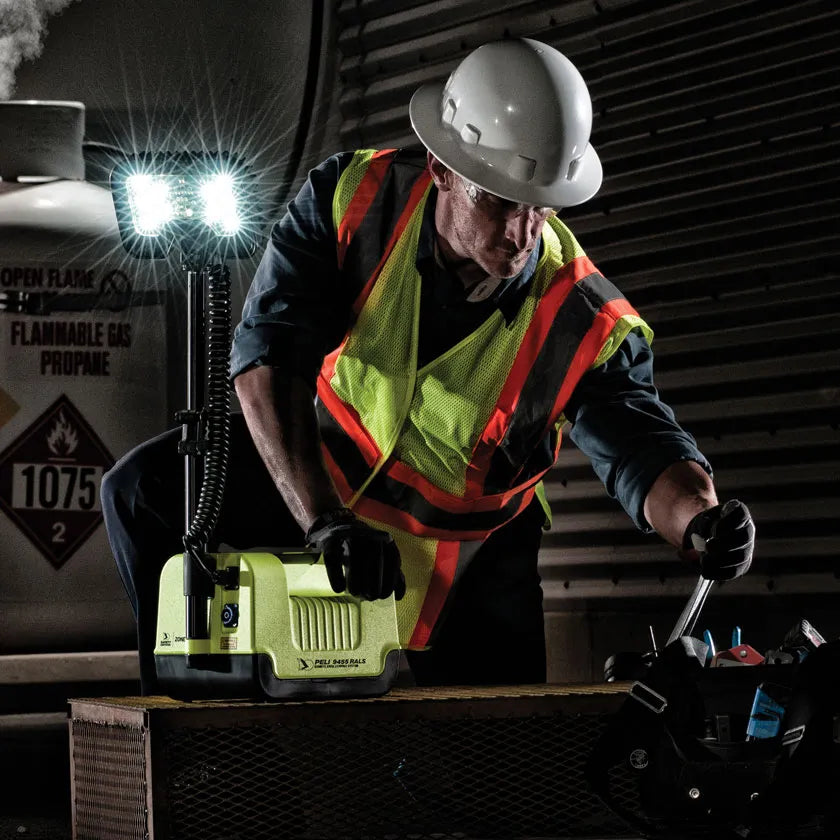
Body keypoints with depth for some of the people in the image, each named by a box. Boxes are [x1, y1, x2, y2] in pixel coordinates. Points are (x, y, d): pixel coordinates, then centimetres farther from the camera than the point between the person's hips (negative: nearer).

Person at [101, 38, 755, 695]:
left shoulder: (585, 325, -27)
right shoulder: (353, 196, -26)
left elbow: (643, 449, -27)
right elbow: (269, 354, -33)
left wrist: (700, 523, -53)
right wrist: (325, 521, -44)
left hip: (467, 555, 0)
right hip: (310, 474, 0)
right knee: (146, 492, -20)